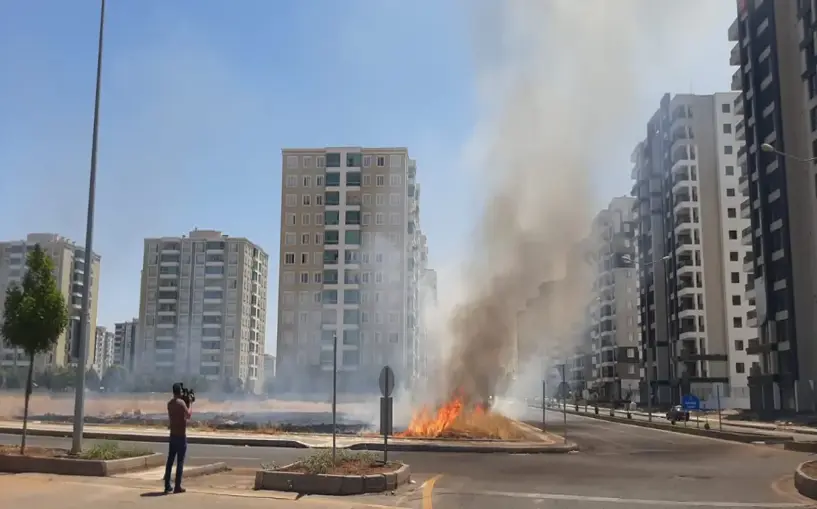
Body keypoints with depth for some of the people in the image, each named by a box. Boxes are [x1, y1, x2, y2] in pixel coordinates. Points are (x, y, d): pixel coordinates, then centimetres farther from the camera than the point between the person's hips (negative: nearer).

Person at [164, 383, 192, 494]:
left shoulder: (170, 403, 8)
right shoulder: (181, 403, -14)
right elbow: (188, 415, -6)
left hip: (172, 435, 7)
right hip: (181, 436, -7)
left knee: (170, 461, 9)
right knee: (180, 461, -3)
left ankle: (167, 486, 10)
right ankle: (177, 486, -3)